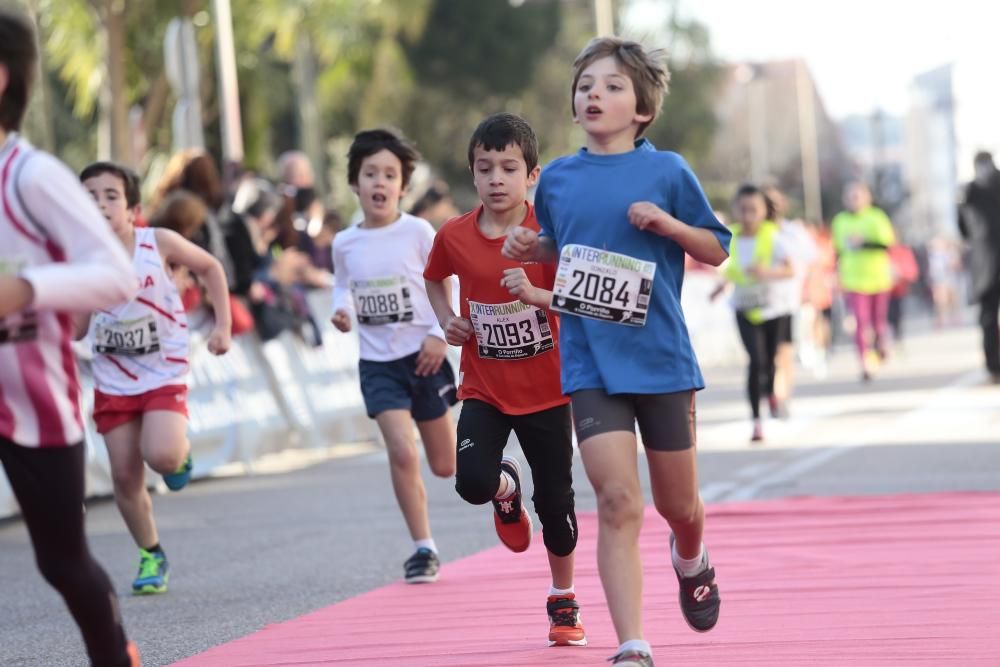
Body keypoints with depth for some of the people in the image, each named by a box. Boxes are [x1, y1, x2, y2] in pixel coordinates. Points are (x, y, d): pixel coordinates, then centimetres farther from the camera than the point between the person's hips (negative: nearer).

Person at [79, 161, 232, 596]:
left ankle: (182, 451, 12)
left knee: (161, 455, -25)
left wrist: (223, 325, 1)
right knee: (125, 476, 3)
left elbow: (210, 268, 5)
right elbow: (75, 329, 0)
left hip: (164, 374, -2)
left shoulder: (158, 244, -12)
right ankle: (151, 556, 23)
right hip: (113, 381, 2)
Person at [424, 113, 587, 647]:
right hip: (483, 389, 1)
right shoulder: (454, 236, -5)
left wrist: (536, 295, -32)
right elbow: (434, 278, 17)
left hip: (546, 389, -1)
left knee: (555, 499, 5)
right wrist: (447, 319, 0)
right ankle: (507, 488, 19)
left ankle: (563, 600, 29)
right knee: (473, 482, -21)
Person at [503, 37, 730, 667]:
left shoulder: (667, 171, -2)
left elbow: (716, 250, 4)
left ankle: (691, 562, 48)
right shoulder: (557, 177, 7)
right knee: (618, 502, -13)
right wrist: (530, 249, 1)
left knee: (678, 504, 12)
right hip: (590, 366, 1)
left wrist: (666, 222, -13)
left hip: (662, 359, -1)